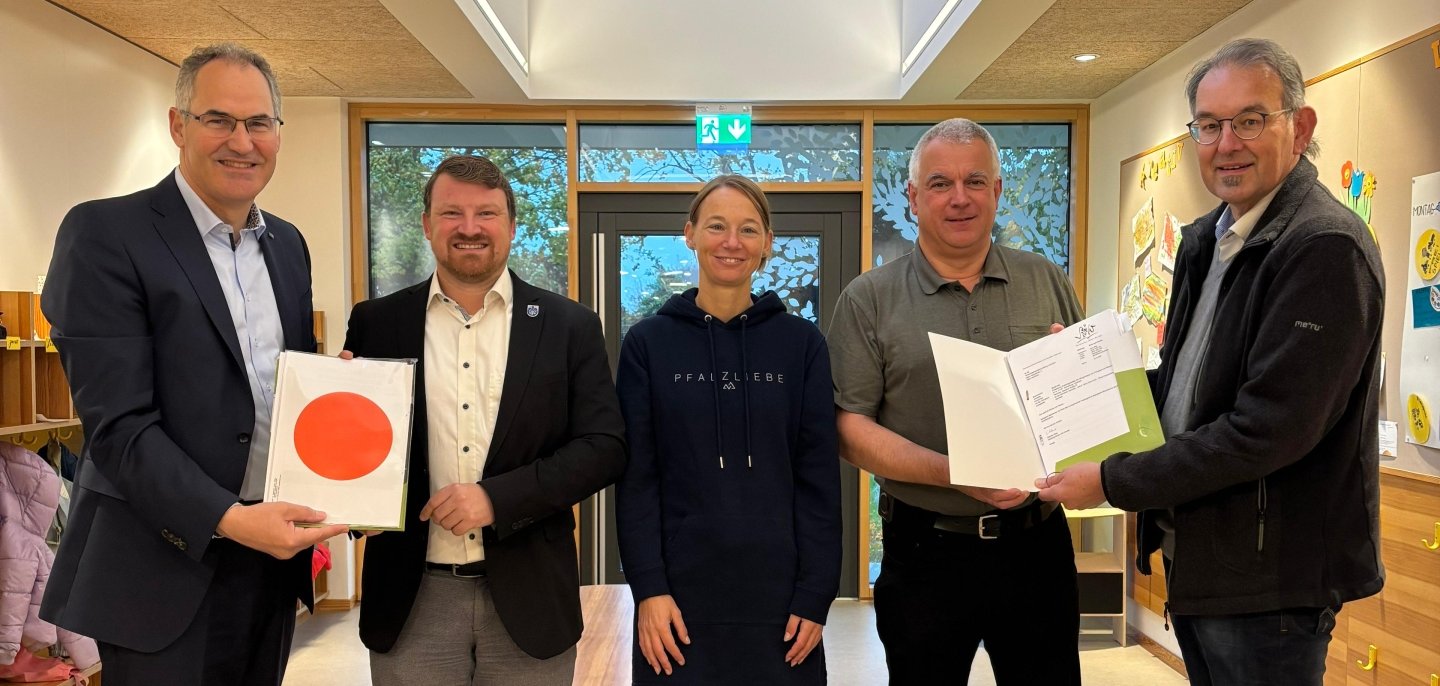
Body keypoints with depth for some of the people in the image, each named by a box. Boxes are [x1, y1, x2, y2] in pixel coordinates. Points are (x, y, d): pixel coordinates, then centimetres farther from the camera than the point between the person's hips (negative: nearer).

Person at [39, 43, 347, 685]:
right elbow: (117, 423, -16)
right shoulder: (105, 234, -10)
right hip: (167, 565, -6)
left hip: (272, 555, 6)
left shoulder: (288, 243, 9)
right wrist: (225, 519, -25)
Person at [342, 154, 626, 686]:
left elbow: (605, 446, -5)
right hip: (412, 599, 1)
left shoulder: (570, 326, 0)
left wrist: (498, 497, -15)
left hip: (528, 598, 0)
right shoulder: (377, 323, 3)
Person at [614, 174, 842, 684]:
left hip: (778, 590, 1)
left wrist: (815, 594, -5)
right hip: (681, 589, 0)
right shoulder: (648, 342, 0)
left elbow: (819, 476, 0)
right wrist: (648, 588, -8)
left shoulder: (801, 343, 1)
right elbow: (636, 476, -2)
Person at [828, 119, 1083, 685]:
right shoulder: (870, 299, -2)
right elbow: (850, 428, -7)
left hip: (1039, 545, 3)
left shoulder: (1047, 283, 7)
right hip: (927, 553, -2)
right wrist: (954, 474, -19)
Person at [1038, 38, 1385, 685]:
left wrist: (1113, 481, -20)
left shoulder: (1326, 248, -19)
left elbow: (1266, 430, -25)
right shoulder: (1205, 239, 9)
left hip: (1270, 581, -8)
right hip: (1193, 559, 8)